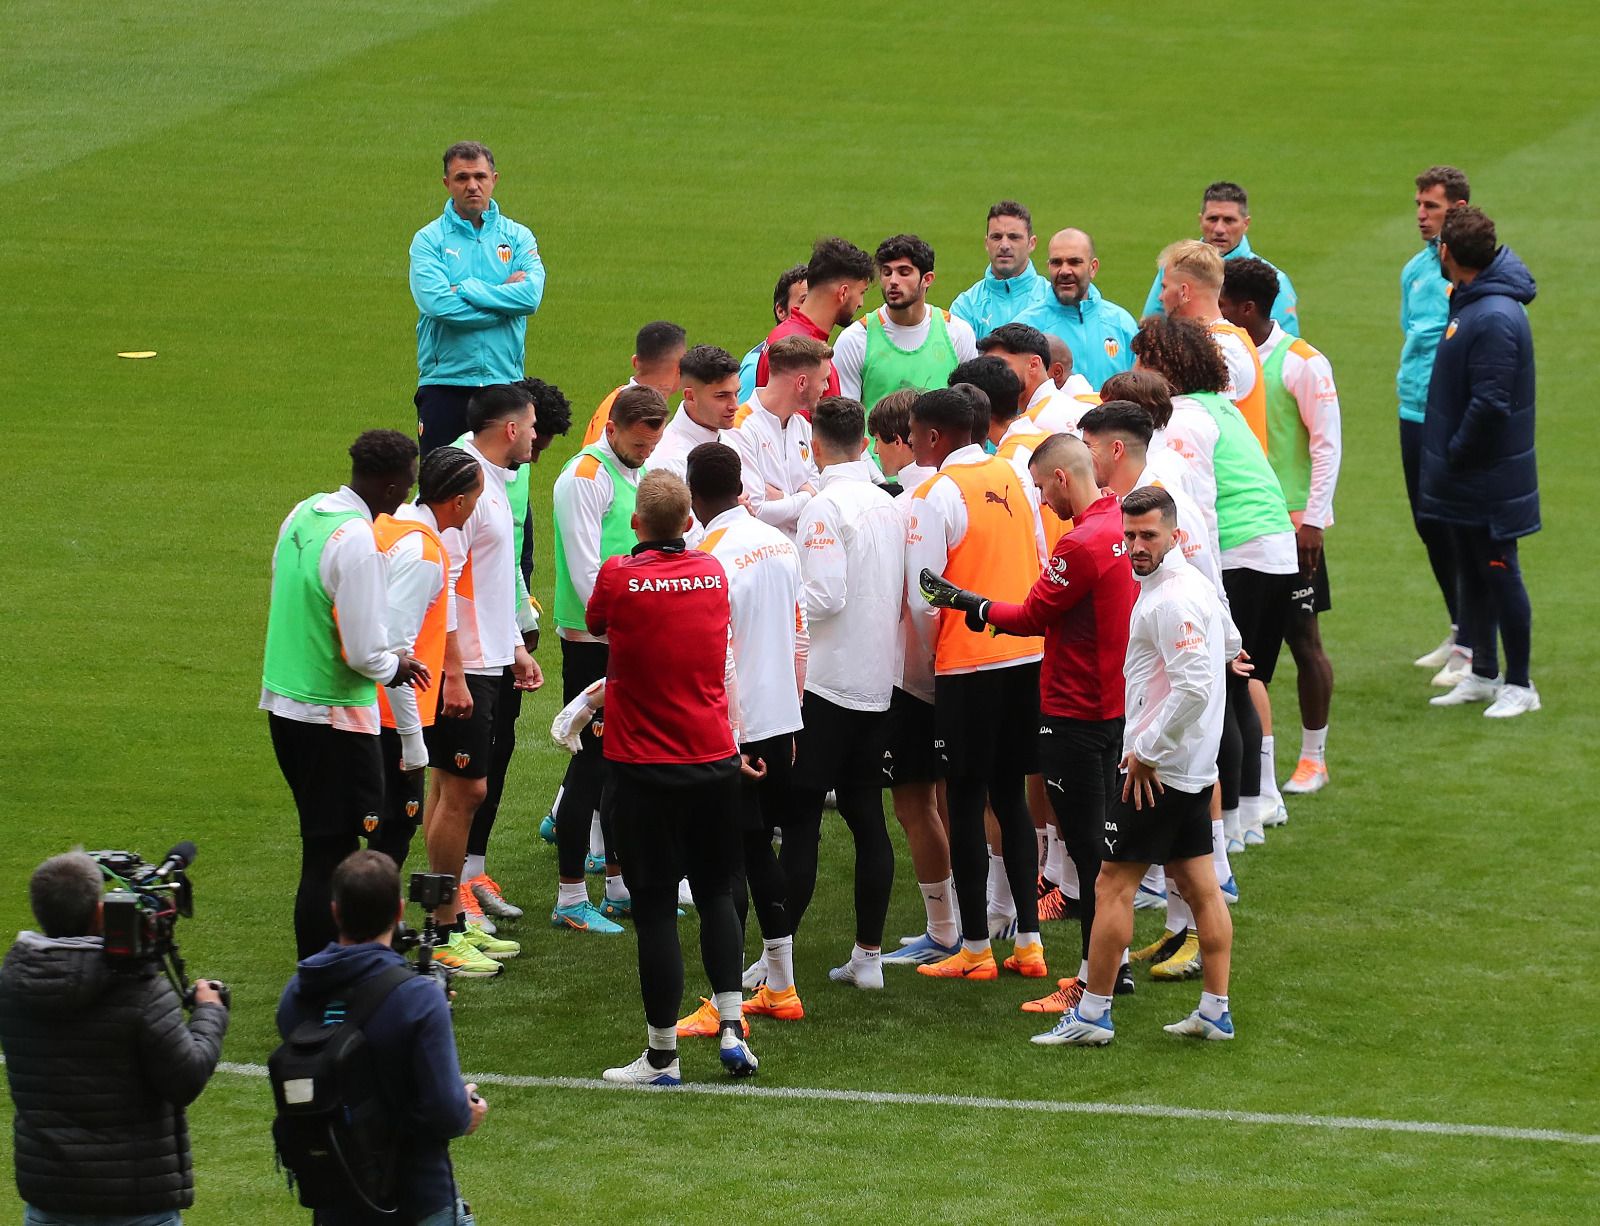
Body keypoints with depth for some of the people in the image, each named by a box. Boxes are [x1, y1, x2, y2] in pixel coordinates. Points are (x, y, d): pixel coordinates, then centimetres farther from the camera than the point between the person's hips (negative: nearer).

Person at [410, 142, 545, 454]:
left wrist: (465, 289, -10)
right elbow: (438, 304, -15)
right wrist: (504, 296, -8)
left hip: (505, 382, 2)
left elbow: (532, 295, -9)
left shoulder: (517, 237, 8)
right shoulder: (428, 240, 2)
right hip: (445, 384, -2)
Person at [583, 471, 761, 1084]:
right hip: (714, 759, 3)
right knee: (716, 894, 17)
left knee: (655, 908, 1)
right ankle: (731, 1029, 8)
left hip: (643, 766, -3)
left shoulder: (619, 577, -13)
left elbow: (594, 624, 8)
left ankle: (662, 1057, 4)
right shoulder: (713, 573, 0)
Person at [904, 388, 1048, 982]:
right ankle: (1028, 941, 12)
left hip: (967, 663, -6)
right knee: (1011, 797, 14)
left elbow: (924, 600, -12)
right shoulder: (1011, 478, 8)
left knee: (966, 803, 3)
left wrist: (934, 656, 4)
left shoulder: (935, 495, -12)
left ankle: (975, 949, 6)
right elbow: (1039, 567, 14)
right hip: (1027, 655, 6)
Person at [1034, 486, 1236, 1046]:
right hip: (1194, 766, 10)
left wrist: (1146, 751, -19)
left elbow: (1195, 686, -27)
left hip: (1155, 769, -10)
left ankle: (1092, 1014, 0)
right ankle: (1215, 1012, 12)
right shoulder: (1194, 585, 12)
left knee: (1112, 885, -3)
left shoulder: (1171, 600, -19)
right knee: (1200, 887, 10)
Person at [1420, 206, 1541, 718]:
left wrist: (1455, 456, -17)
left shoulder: (1495, 319, -25)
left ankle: (1520, 685, 8)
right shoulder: (1470, 302, 6)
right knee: (1473, 574, 17)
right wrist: (1447, 456, 12)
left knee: (1499, 574, 0)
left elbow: (1490, 404, -26)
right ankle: (1482, 675, 28)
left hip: (1488, 481, -10)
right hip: (1465, 482, 10)